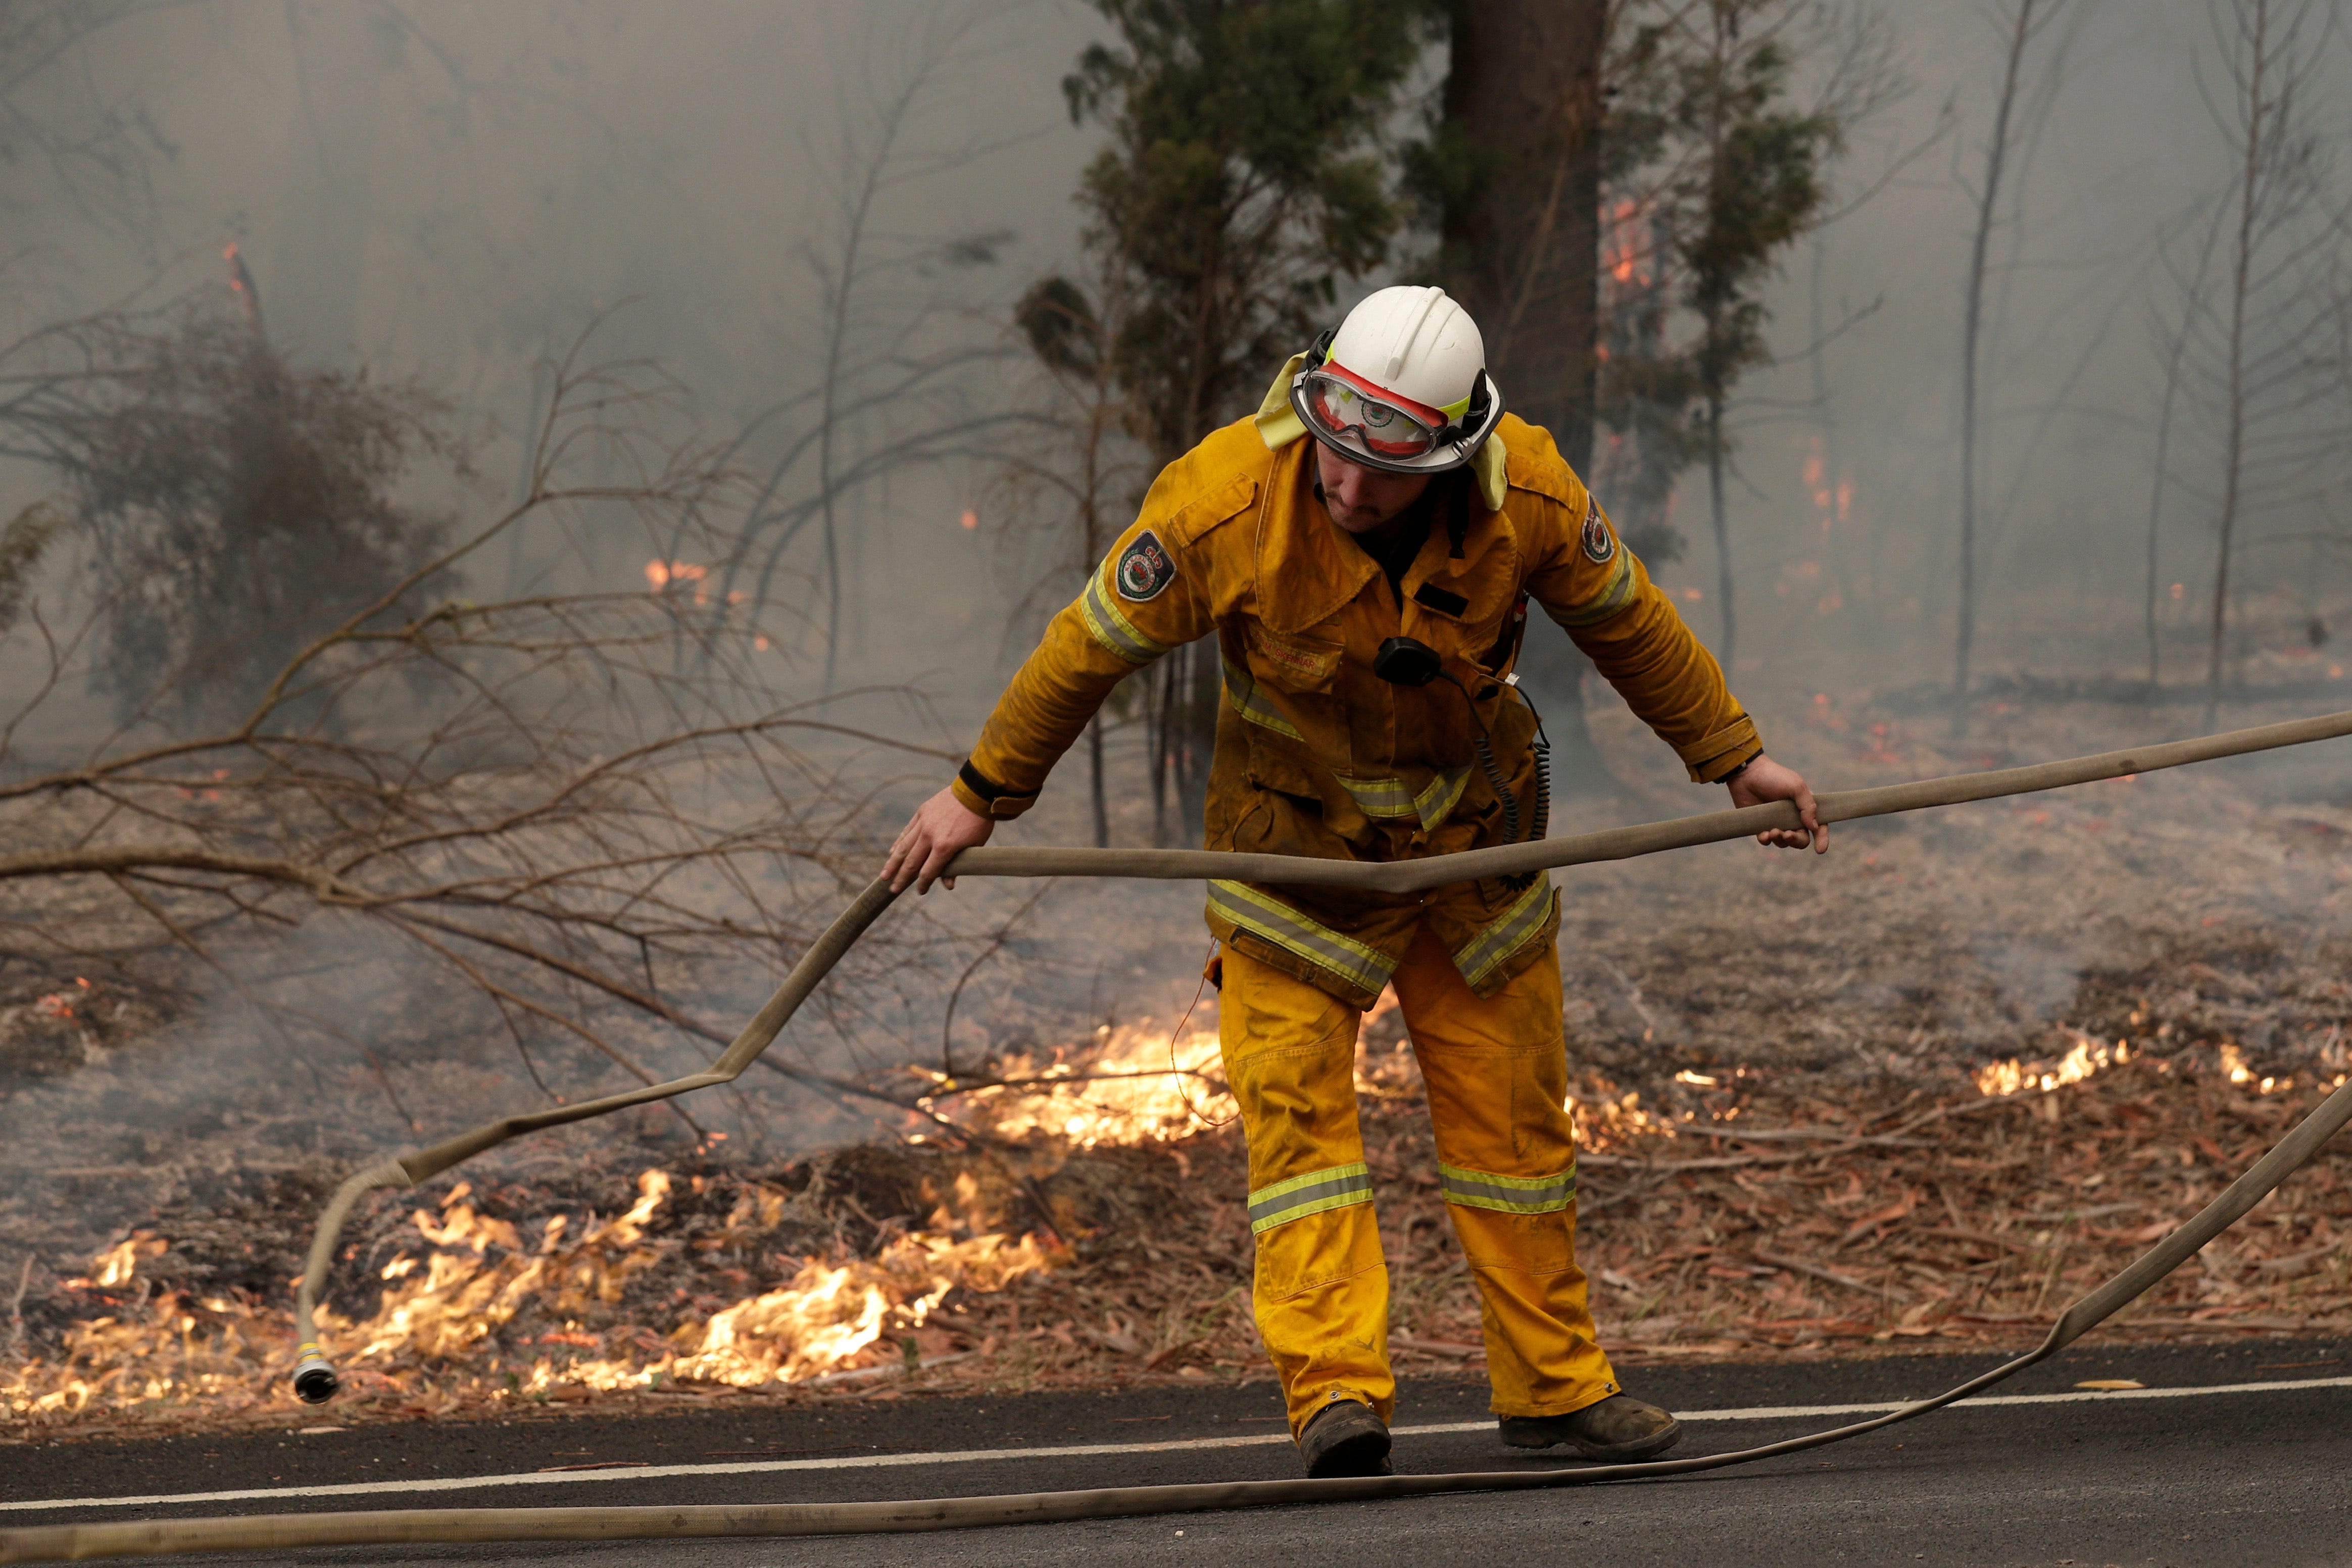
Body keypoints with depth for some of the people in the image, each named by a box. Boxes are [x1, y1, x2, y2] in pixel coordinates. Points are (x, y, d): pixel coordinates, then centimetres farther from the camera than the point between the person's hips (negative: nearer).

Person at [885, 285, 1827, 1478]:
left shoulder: (1528, 496, -22)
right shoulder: (1224, 500, -28)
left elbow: (1627, 622, -2)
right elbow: (1094, 644, -14)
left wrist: (1733, 756, 9)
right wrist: (980, 795, -5)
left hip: (1472, 832, 2)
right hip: (1292, 831, -2)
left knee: (1510, 1106, 9)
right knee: (1294, 1104, -14)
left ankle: (1554, 1385, 20)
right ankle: (1336, 1393, -20)